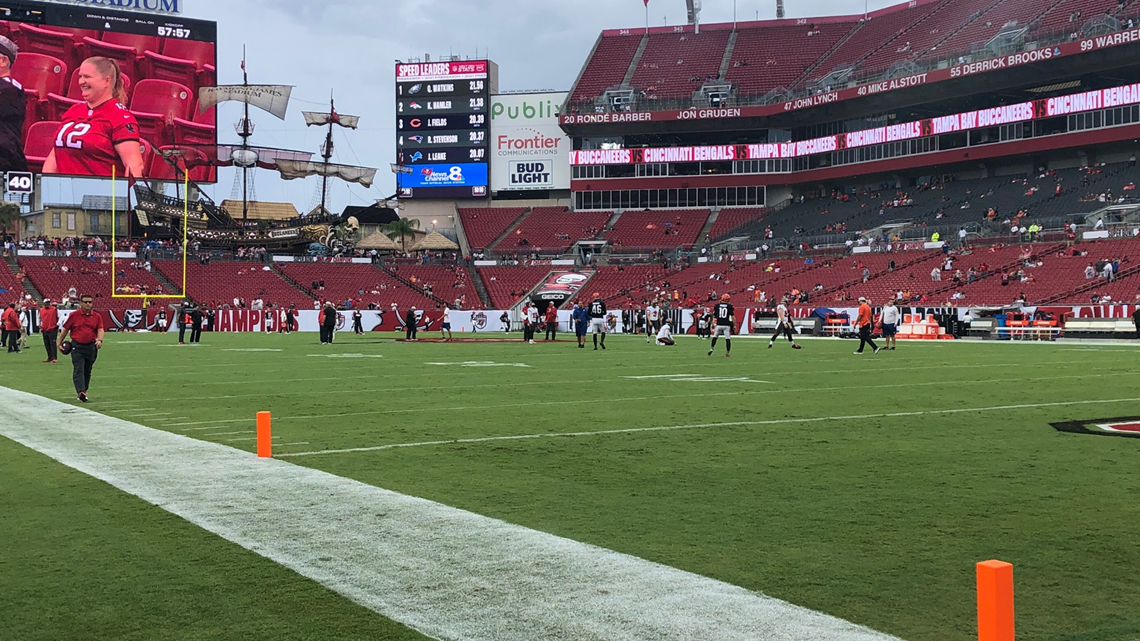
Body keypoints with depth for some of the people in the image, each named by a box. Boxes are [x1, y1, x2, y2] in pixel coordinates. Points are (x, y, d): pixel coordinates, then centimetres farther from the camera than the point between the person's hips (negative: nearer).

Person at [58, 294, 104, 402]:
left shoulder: (97, 317, 5)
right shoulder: (74, 316, 0)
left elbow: (100, 329, -5)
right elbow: (65, 329, 8)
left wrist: (100, 340, -24)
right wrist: (59, 342, 13)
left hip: (91, 347, 3)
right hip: (77, 346, -3)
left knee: (87, 371, 11)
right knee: (78, 370, -13)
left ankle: (84, 391, 23)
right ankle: (81, 392, -24)